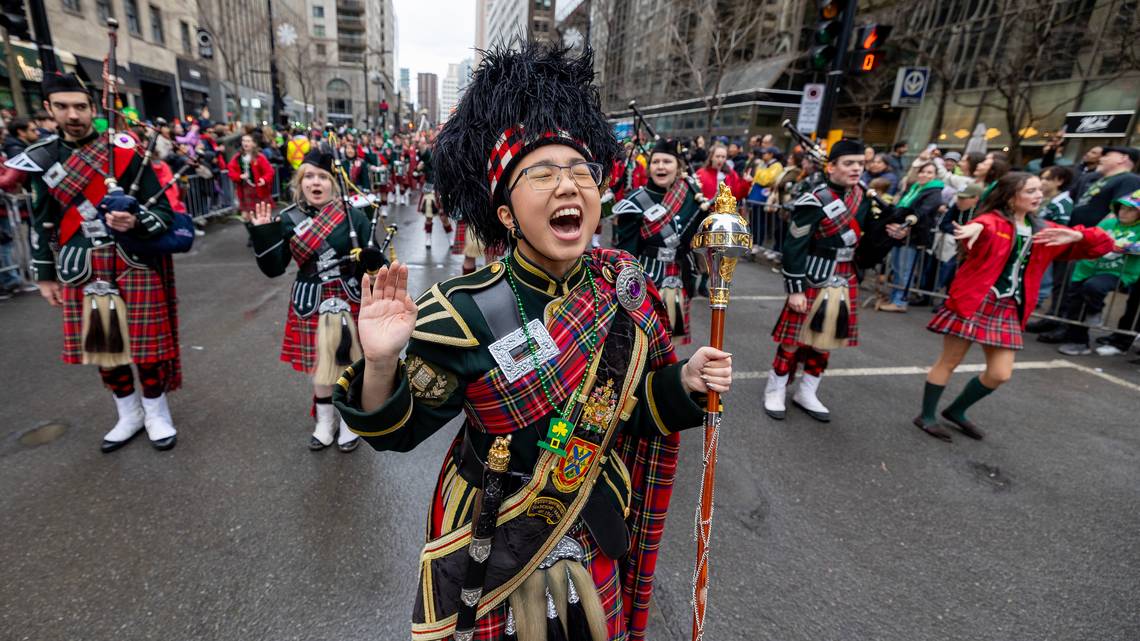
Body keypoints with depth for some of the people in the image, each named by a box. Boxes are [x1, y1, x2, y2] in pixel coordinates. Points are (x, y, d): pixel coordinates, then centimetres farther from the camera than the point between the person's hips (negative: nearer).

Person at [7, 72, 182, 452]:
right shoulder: (41, 159, 7)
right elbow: (43, 222, 12)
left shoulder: (126, 152, -5)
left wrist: (135, 223, -28)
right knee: (101, 346, 11)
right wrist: (45, 275, 11)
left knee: (145, 344, 1)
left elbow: (164, 212, -7)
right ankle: (129, 415, 28)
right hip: (83, 270, 4)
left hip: (135, 264, -4)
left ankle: (157, 414, 19)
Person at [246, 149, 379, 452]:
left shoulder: (353, 216, -8)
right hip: (311, 304, 2)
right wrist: (263, 234, -14)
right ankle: (325, 421, 34)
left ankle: (349, 421, 30)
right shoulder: (288, 219, -2)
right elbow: (273, 268, -3)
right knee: (318, 364, 14)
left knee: (350, 361, 9)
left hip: (351, 301, -2)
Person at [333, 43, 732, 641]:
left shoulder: (622, 285, -13)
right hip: (492, 546, -3)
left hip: (597, 537, 4)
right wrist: (381, 364, -34)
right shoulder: (466, 314, -25)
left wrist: (686, 379, -20)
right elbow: (398, 431, -15)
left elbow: (634, 408, -1)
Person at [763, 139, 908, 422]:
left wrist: (893, 232, 0)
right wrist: (795, 290, -19)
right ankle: (775, 391, 18)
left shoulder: (862, 194, 5)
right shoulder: (815, 202, -18)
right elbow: (793, 248, -19)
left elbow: (864, 234, 20)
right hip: (814, 281, -7)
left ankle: (806, 393, 27)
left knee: (826, 338, 13)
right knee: (795, 337, 2)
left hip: (844, 281, 7)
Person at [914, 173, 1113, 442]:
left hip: (1008, 308, 7)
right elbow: (983, 227, -33)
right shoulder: (994, 221, -7)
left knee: (1000, 374, 6)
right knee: (949, 362, 2)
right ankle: (926, 416, 16)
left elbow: (1103, 244, 15)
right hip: (973, 303, -6)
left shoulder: (1042, 230, 12)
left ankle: (956, 411, 27)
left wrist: (1077, 236, -8)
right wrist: (975, 228, -58)